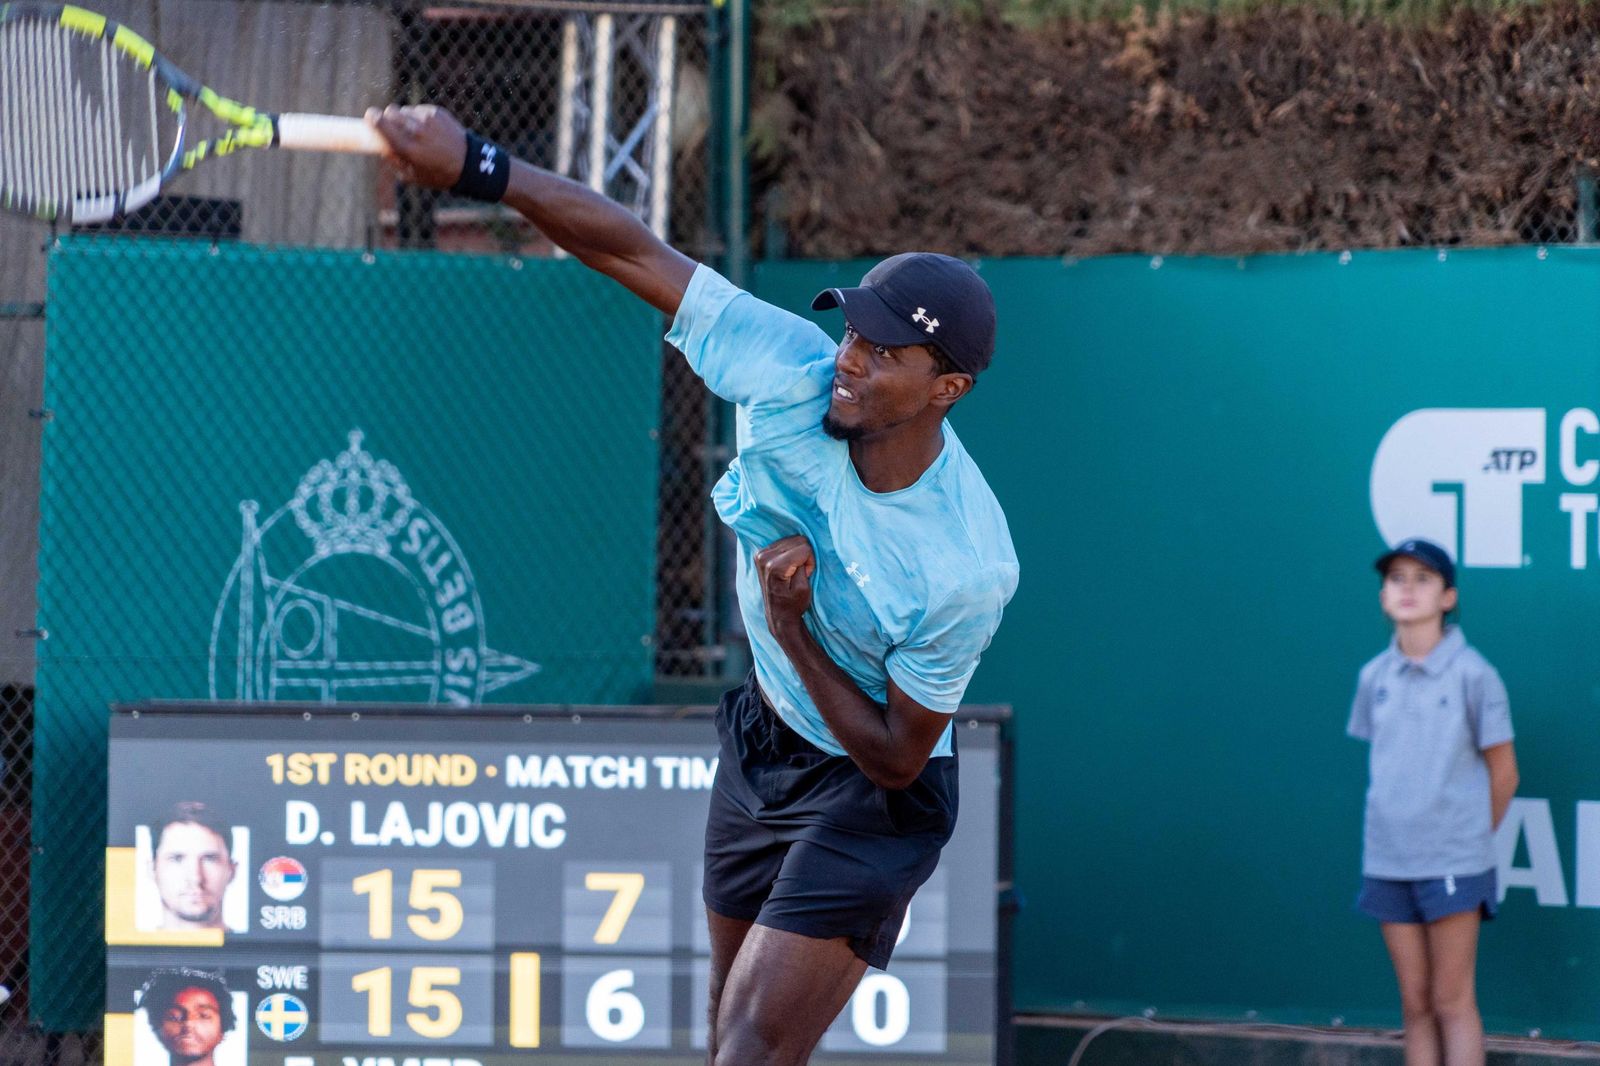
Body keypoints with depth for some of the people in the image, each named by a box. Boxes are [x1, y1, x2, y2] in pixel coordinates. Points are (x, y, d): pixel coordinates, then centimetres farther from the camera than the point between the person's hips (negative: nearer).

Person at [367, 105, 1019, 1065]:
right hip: (764, 737, 6)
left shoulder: (969, 570, -33)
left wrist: (793, 632, -30)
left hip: (872, 795, -6)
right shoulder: (791, 374, -22)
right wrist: (477, 166, -30)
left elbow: (897, 759, -21)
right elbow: (635, 250, -19)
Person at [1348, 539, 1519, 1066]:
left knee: (1452, 1003, -3)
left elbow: (1503, 773, -1)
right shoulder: (1374, 677, 5)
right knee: (1416, 1006, 8)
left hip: (1453, 864, -4)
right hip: (1388, 859, 4)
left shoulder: (1471, 674, -8)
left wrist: (1471, 837, 6)